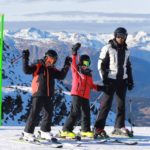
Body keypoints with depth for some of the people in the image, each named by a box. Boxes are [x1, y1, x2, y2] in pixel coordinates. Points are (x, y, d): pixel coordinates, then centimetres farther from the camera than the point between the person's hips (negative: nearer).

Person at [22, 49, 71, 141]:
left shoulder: (52, 69, 14)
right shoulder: (38, 66, -4)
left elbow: (61, 76, 17)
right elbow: (27, 70, -13)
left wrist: (66, 66, 12)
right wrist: (25, 59, -21)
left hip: (48, 96, 7)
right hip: (38, 95, -7)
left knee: (49, 113, 13)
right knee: (35, 113, -10)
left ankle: (45, 132, 27)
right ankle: (28, 133, -6)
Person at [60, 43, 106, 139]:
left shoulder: (89, 73, 17)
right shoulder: (76, 70, 0)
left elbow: (91, 85, 24)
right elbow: (74, 63, -17)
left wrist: (99, 88, 10)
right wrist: (74, 53, -27)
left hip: (86, 96, 7)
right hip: (77, 94, -7)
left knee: (86, 113, 12)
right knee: (75, 112, -14)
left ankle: (86, 130, 27)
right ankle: (66, 130, -12)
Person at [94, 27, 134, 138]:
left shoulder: (126, 50, 13)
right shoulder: (108, 48, -4)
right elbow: (101, 64, -5)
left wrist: (130, 80, 14)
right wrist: (104, 79, -12)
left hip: (122, 80, 6)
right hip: (111, 79, -6)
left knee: (121, 104, 8)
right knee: (106, 104, -9)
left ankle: (119, 127, 17)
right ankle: (99, 128, -7)